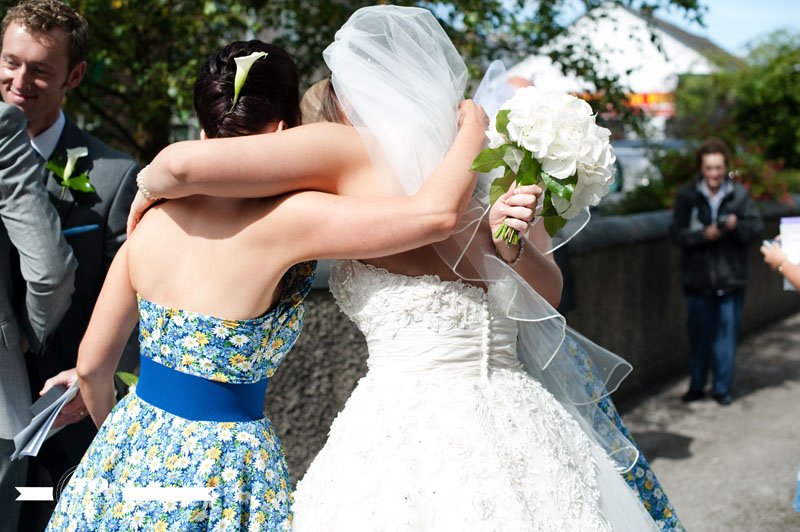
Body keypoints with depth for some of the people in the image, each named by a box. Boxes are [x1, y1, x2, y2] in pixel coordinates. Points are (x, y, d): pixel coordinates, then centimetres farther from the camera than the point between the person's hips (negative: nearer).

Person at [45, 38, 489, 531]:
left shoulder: (153, 221, -3)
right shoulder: (282, 221, -21)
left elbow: (92, 365, 5)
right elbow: (437, 213, -26)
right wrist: (473, 127, -7)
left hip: (135, 441, 6)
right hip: (221, 465, -5)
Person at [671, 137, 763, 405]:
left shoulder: (739, 194, 1)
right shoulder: (686, 196, -1)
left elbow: (756, 227, -1)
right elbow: (677, 233, -6)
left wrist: (736, 226, -21)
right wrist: (704, 234, -21)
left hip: (731, 278, 0)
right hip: (698, 278, 0)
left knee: (727, 333, 6)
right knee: (698, 334, 8)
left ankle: (722, 387, 19)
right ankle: (697, 385, 24)